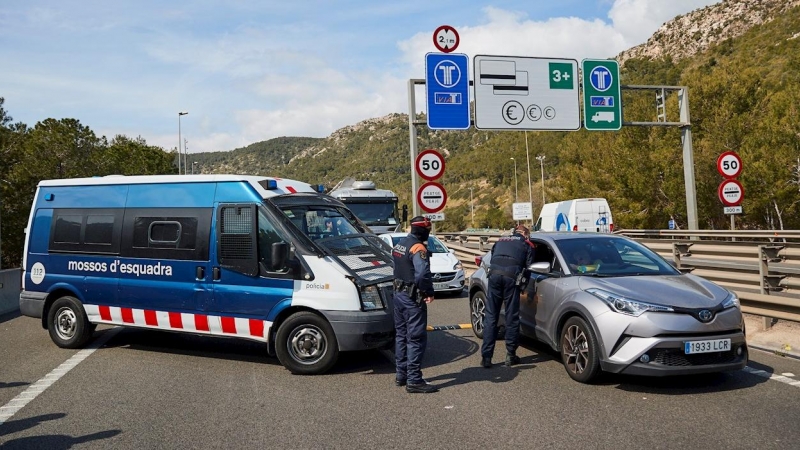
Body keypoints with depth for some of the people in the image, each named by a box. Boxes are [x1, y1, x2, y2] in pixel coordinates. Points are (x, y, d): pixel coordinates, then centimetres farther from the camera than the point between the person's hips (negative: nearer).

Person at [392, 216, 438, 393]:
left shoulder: (399, 245, 11)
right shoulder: (418, 248, -18)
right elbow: (423, 273, -31)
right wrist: (429, 292, -20)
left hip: (399, 294, 9)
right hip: (413, 298, -9)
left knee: (401, 335, 16)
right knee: (416, 339, -5)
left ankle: (401, 375, 26)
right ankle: (414, 380, -4)